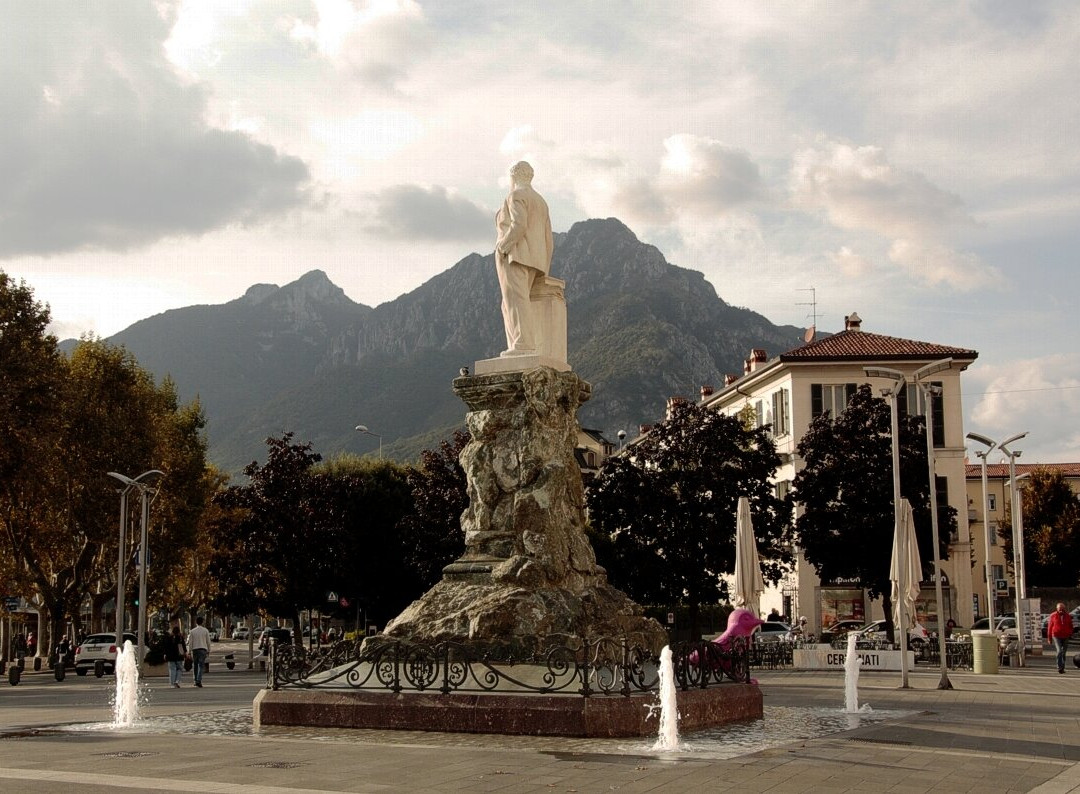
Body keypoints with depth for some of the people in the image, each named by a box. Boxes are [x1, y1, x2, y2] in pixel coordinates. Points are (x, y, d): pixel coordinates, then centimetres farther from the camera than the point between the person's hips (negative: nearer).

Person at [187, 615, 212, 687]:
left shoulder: (192, 631, 1)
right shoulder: (205, 630, 1)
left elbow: (190, 642, 1)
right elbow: (208, 642, 3)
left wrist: (189, 652, 5)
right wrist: (208, 651, 11)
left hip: (195, 649, 1)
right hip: (203, 649, -1)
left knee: (196, 666, 13)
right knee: (201, 666, -6)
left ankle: (196, 681, 19)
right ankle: (199, 681, -18)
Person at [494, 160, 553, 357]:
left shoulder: (516, 196, -2)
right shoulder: (540, 201, 23)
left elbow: (519, 225, -20)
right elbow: (547, 239, 19)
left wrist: (502, 247, -14)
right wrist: (543, 269, 19)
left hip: (514, 255, -8)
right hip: (534, 260, 9)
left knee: (517, 300, -16)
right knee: (510, 305, 7)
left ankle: (524, 344, -27)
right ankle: (519, 347, -5)